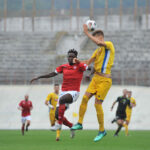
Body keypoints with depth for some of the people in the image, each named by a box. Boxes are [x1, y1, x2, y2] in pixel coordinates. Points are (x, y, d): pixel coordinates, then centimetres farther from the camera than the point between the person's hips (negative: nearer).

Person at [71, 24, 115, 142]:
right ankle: (80, 123, 8)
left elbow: (98, 42, -28)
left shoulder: (109, 45, -8)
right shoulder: (98, 50, 17)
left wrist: (87, 33, -19)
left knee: (98, 104, -7)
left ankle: (102, 130, 4)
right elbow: (89, 62, 22)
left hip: (105, 80, -8)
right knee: (85, 98, -1)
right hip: (96, 78, 8)